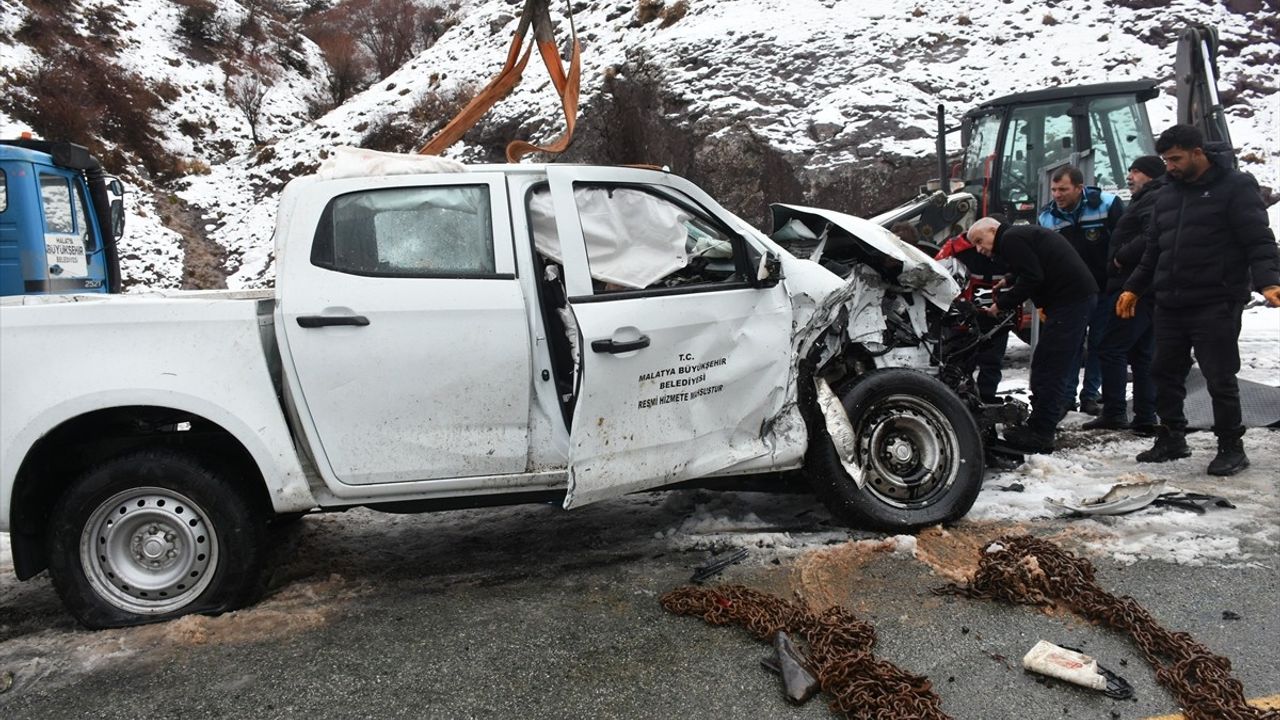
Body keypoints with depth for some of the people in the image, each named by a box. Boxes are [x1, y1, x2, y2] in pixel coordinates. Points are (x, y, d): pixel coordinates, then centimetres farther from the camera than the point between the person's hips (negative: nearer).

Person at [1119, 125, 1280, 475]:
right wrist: (1133, 288, 20)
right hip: (1169, 305, 7)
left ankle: (1231, 447, 12)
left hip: (1216, 305, -6)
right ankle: (1172, 439, 24)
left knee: (1220, 378, -1)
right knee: (1166, 374, 11)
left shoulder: (1236, 186, -3)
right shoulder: (1167, 195, 16)